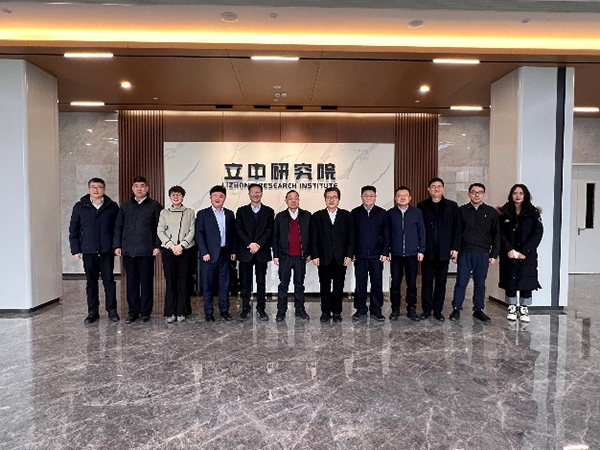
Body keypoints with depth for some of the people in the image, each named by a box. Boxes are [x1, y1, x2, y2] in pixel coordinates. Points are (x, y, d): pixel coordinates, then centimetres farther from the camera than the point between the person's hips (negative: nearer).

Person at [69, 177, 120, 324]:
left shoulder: (112, 207, 4)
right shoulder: (80, 207, 7)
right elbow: (73, 229, 8)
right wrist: (75, 249, 2)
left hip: (107, 251, -1)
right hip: (88, 251, 1)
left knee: (109, 281, 2)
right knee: (91, 282, 9)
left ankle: (112, 310, 12)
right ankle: (93, 312, 18)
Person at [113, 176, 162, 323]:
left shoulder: (155, 206, 4)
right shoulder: (125, 206, 13)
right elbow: (118, 227, 14)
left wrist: (157, 246, -8)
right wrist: (117, 245, 6)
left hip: (146, 251, -3)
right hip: (128, 251, 3)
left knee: (146, 282, 3)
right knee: (131, 282, 8)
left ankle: (145, 312, 13)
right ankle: (133, 311, 18)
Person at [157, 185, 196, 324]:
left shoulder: (190, 212, 9)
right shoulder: (164, 212, 11)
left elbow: (192, 231, 1)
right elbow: (160, 231, 4)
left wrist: (181, 245, -11)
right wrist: (171, 245, -9)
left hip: (185, 250, 0)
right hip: (168, 250, 0)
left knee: (183, 281, 1)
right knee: (170, 281, 1)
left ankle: (181, 312, 8)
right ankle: (170, 313, 8)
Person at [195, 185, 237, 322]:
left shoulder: (229, 214, 11)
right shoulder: (203, 214, 0)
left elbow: (233, 234, 13)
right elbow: (199, 234, -4)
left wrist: (233, 251, 6)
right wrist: (204, 252, -11)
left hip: (225, 254, 3)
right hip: (209, 254, -3)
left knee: (225, 284, 9)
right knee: (208, 285, 4)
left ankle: (224, 310, 20)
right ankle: (208, 312, 14)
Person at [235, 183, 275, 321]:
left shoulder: (269, 211, 9)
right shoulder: (241, 211, 9)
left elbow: (269, 230, -1)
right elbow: (239, 229, 0)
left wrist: (259, 244, -13)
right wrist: (250, 244, -13)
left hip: (262, 252, 0)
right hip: (245, 252, 0)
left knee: (261, 281, 4)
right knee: (245, 281, 4)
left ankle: (261, 309, 12)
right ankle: (245, 308, 13)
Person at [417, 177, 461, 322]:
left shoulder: (452, 206, 7)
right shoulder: (422, 206, 5)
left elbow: (457, 228, 4)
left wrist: (455, 248, -3)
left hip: (444, 250, 1)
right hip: (427, 250, 0)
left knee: (441, 282, 7)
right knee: (426, 281, 5)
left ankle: (438, 310, 18)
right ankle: (426, 310, 15)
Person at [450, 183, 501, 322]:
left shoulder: (491, 212, 7)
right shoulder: (461, 211, 4)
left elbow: (496, 235, 8)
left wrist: (494, 254, 3)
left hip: (483, 254, 1)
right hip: (464, 253, -1)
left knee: (480, 283, 9)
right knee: (461, 282, 1)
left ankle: (478, 310, 21)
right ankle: (456, 309, 12)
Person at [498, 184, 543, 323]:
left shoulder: (533, 212, 2)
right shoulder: (504, 212, 3)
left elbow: (537, 233, -4)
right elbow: (500, 233, -1)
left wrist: (524, 251, -12)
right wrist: (509, 249, -13)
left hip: (527, 254, 0)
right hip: (509, 254, 1)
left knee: (526, 280, 0)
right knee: (510, 280, 4)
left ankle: (524, 309, 14)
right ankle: (512, 308, 18)